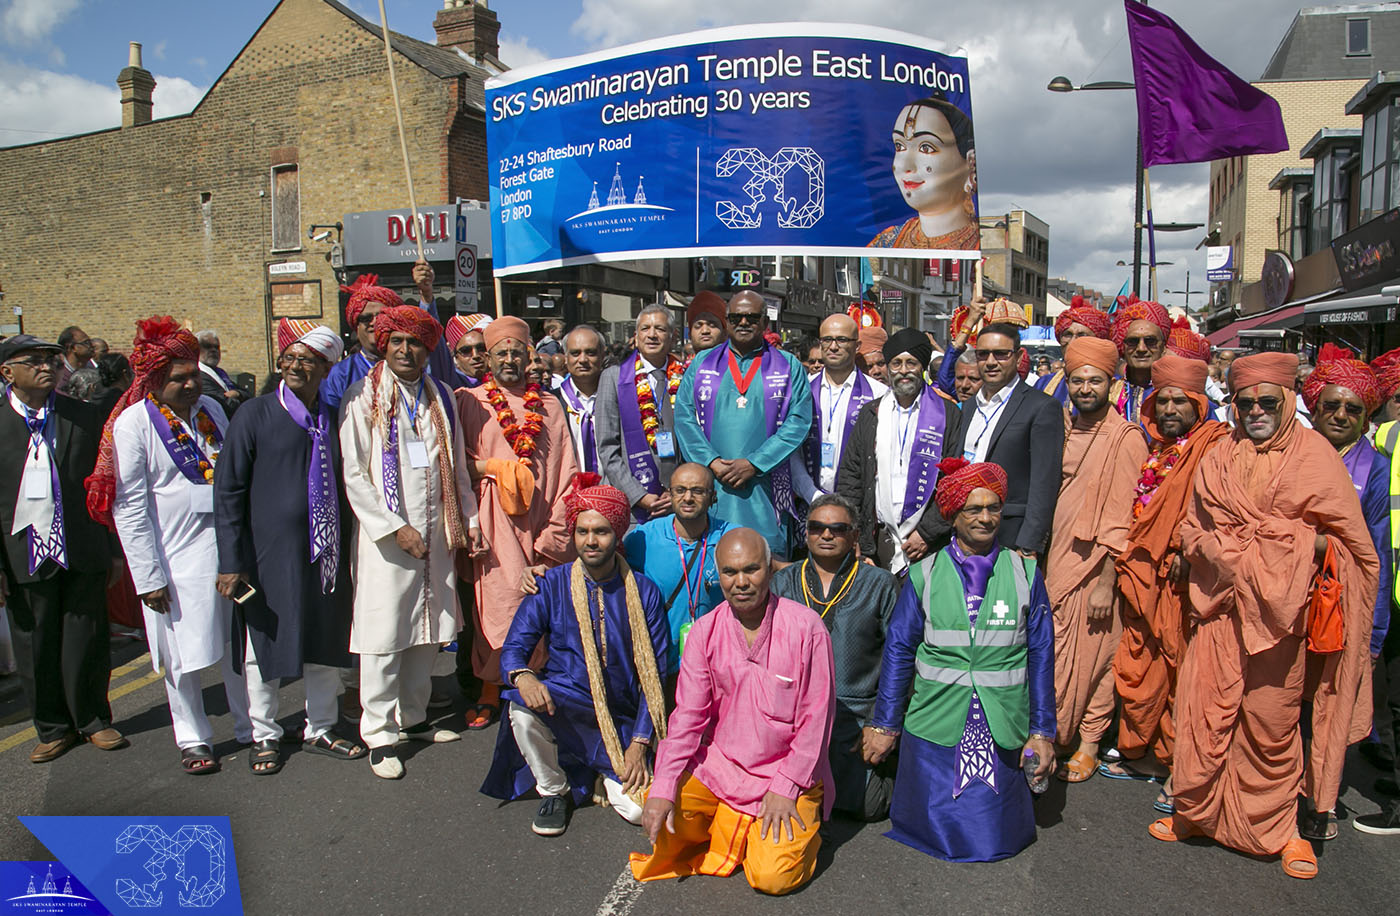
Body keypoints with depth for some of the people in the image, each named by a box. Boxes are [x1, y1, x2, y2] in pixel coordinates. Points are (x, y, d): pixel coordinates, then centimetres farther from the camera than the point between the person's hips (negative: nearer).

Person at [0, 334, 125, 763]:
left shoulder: (85, 417, 3)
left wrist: (114, 549, 4)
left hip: (83, 554, 0)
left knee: (86, 642, 8)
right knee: (36, 648, 10)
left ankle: (93, 720, 26)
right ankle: (53, 728, 27)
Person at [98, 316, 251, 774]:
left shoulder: (210, 409, 8)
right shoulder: (133, 423, -8)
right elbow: (130, 506, -9)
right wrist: (148, 577, -11)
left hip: (226, 546, 4)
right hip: (175, 557, -4)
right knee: (183, 656, 7)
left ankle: (251, 728, 27)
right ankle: (193, 739, 26)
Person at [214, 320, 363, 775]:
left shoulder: (333, 419, 6)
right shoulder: (254, 415, -5)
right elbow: (228, 491, -5)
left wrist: (347, 548, 10)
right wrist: (231, 562, -10)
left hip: (325, 554, 4)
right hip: (269, 554, -3)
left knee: (326, 647, 13)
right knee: (264, 650, 9)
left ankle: (320, 730, 31)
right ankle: (265, 737, 28)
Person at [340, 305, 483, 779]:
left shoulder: (440, 396, 12)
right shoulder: (363, 397, -2)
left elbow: (457, 467, 16)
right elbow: (354, 476, -7)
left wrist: (469, 519, 9)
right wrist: (395, 528, -13)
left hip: (436, 531, 5)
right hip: (387, 536, -5)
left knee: (428, 631, 12)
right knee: (384, 636, -2)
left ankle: (413, 717, 27)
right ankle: (378, 734, 11)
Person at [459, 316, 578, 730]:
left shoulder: (548, 406, 14)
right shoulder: (469, 402, 9)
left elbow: (566, 471, 9)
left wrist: (555, 530, -1)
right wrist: (498, 468, -8)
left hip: (539, 526, 2)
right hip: (494, 525, -2)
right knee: (497, 602, -5)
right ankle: (489, 693, 7)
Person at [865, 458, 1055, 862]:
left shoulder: (1024, 574, 2)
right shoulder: (925, 575, -1)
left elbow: (1041, 655, 5)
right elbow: (898, 650, 3)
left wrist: (1042, 732, 4)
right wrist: (885, 725, 3)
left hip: (1002, 730, 1)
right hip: (934, 724, 0)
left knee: (994, 841, 0)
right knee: (936, 834, -3)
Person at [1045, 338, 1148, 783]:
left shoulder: (1125, 438, -9)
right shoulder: (1062, 429, 10)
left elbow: (1121, 520, -12)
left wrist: (1106, 581, -16)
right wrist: (1041, 557, 10)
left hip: (1094, 567, -5)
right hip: (1054, 562, 5)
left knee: (1090, 659, 5)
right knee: (1052, 656, 10)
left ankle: (1088, 745, 21)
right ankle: (1054, 736, 26)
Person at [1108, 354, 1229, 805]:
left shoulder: (1214, 447, -6)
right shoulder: (1153, 450, 16)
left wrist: (1187, 549, -20)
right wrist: (1127, 558, 12)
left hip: (1183, 578, -7)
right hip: (1143, 574, 7)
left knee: (1180, 670, -1)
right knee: (1140, 666, 12)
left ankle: (1181, 769, 11)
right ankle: (1142, 754, 26)